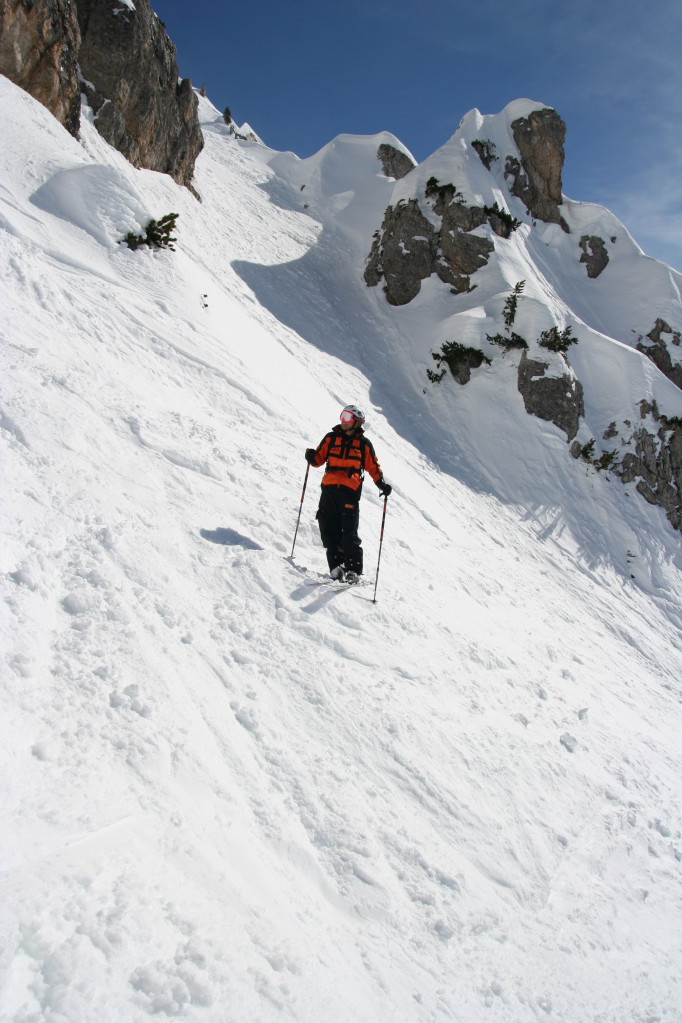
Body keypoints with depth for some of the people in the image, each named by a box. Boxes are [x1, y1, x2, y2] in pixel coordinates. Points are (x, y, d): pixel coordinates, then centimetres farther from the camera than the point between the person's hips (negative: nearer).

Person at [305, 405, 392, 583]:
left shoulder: (364, 444, 9)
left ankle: (353, 570, 2)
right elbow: (320, 458, 14)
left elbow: (373, 467, 13)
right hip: (329, 489, 3)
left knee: (349, 533, -7)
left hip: (350, 491, -3)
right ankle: (336, 566, 6)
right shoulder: (331, 438, 14)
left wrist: (382, 484, -2)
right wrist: (312, 458, -9)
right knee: (328, 529, -2)